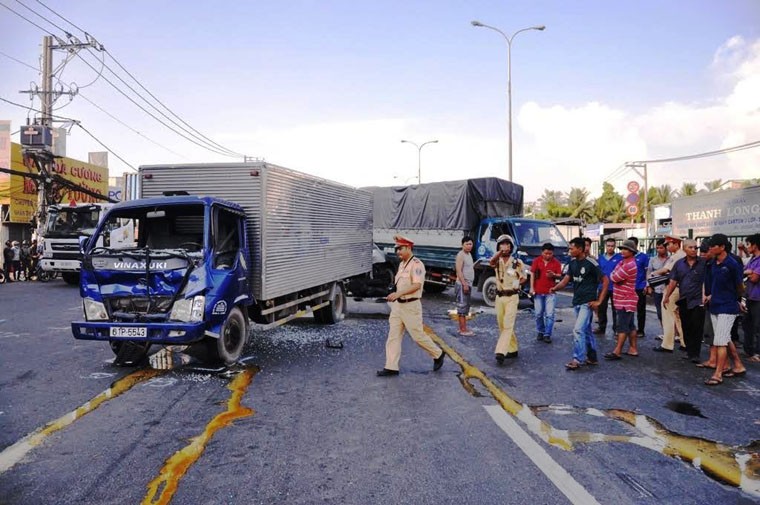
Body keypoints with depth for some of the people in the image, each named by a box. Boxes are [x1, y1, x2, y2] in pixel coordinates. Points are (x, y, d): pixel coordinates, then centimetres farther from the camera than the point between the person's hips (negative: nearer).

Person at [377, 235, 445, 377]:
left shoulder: (416, 264, -14)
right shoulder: (401, 264, 15)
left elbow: (417, 285, -24)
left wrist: (398, 293, -31)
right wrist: (395, 297, 16)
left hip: (411, 306, -8)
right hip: (398, 305, 9)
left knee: (418, 336, 0)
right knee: (393, 336, 3)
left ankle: (438, 354, 23)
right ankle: (391, 367, 5)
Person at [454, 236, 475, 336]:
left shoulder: (469, 254, 16)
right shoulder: (461, 255, -12)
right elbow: (459, 271, -20)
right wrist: (464, 284, -24)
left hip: (468, 284, 10)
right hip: (462, 285, -10)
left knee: (465, 308, 13)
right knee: (462, 307, -7)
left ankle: (462, 328, 20)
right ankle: (463, 330, -6)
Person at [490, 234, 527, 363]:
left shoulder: (517, 262, -2)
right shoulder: (497, 261, 3)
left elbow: (524, 278, 7)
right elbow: (491, 262, -22)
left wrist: (516, 284, -14)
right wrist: (500, 251, -39)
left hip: (512, 297, -4)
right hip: (499, 297, 4)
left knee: (508, 325, -13)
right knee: (502, 326, 10)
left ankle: (501, 352, -19)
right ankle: (513, 349, 24)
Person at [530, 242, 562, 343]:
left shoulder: (556, 262, 0)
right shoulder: (537, 261, 2)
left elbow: (560, 275, 2)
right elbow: (532, 274, 4)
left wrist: (554, 275, -21)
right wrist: (532, 288, -1)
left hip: (550, 292, -1)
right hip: (538, 292, 1)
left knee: (549, 314, -5)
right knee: (539, 314, 8)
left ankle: (547, 334, 2)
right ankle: (540, 332, 23)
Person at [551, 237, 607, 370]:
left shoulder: (591, 263, -13)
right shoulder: (572, 263, 7)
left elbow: (605, 281, -10)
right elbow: (566, 280, 1)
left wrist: (599, 301, -13)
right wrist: (555, 288, -20)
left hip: (587, 303, -8)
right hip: (576, 302, 8)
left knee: (578, 330, -13)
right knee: (586, 330, 16)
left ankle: (578, 360, -7)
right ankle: (592, 357, 27)